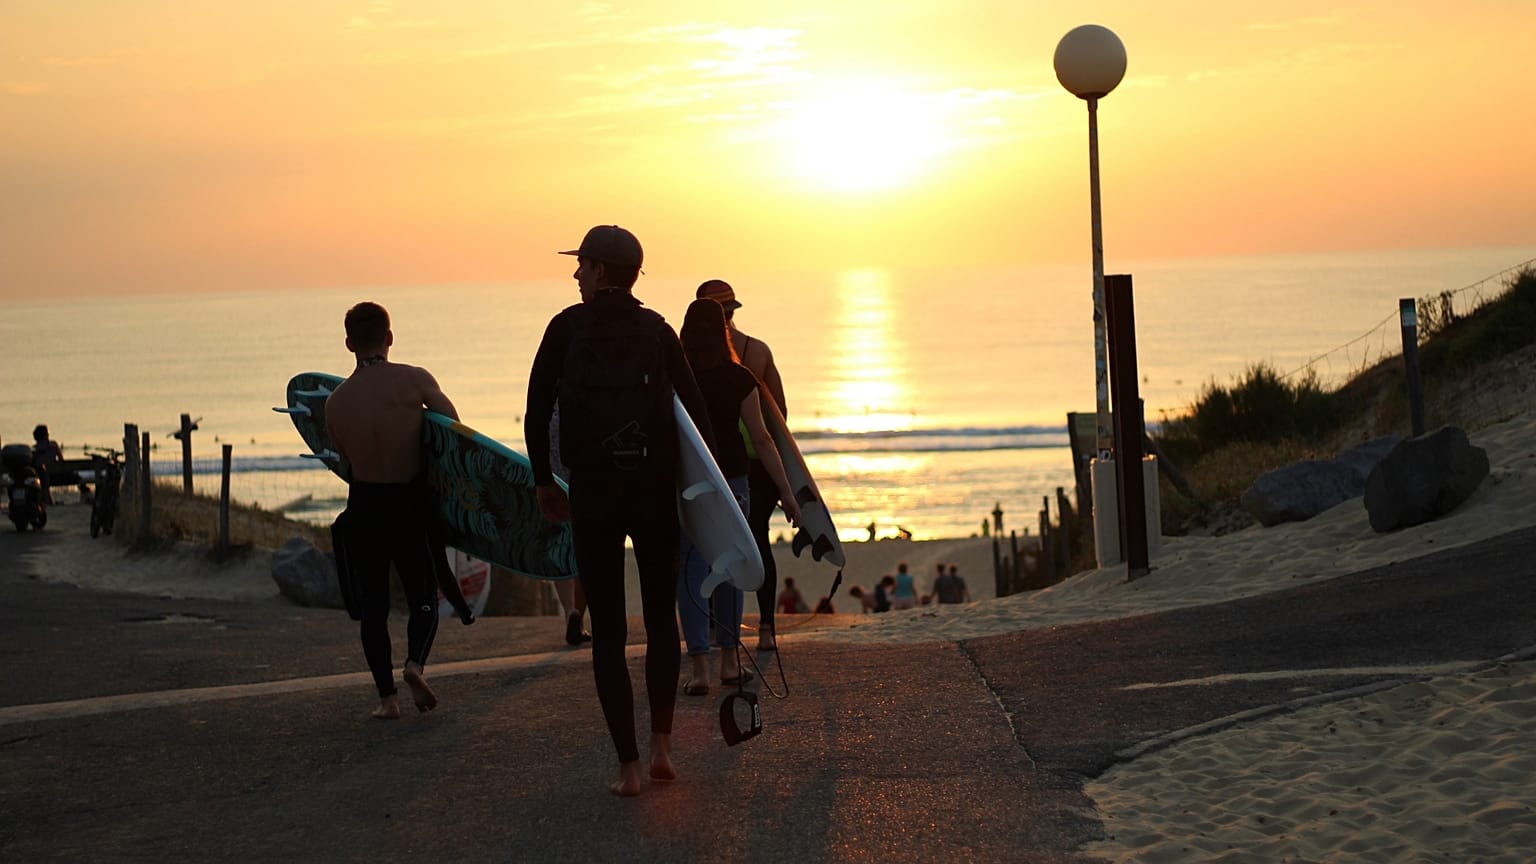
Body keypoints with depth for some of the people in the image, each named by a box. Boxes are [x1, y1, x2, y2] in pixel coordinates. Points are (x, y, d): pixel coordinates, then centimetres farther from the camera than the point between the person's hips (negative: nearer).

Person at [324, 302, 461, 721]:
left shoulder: (335, 402, -1)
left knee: (372, 605, 10)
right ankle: (415, 662, -14)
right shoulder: (414, 380, -9)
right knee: (423, 598, 12)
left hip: (363, 507, 2)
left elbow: (345, 455, 7)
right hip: (409, 504, -1)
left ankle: (386, 696, 7)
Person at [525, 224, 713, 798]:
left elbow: (536, 411, -1)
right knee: (662, 620, 16)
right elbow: (695, 409, -3)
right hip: (655, 492, 2)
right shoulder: (657, 331, 4)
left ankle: (628, 766, 1)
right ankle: (661, 746, 10)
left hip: (592, 495, -1)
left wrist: (543, 481, 9)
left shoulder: (567, 327, 0)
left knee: (607, 631, 3)